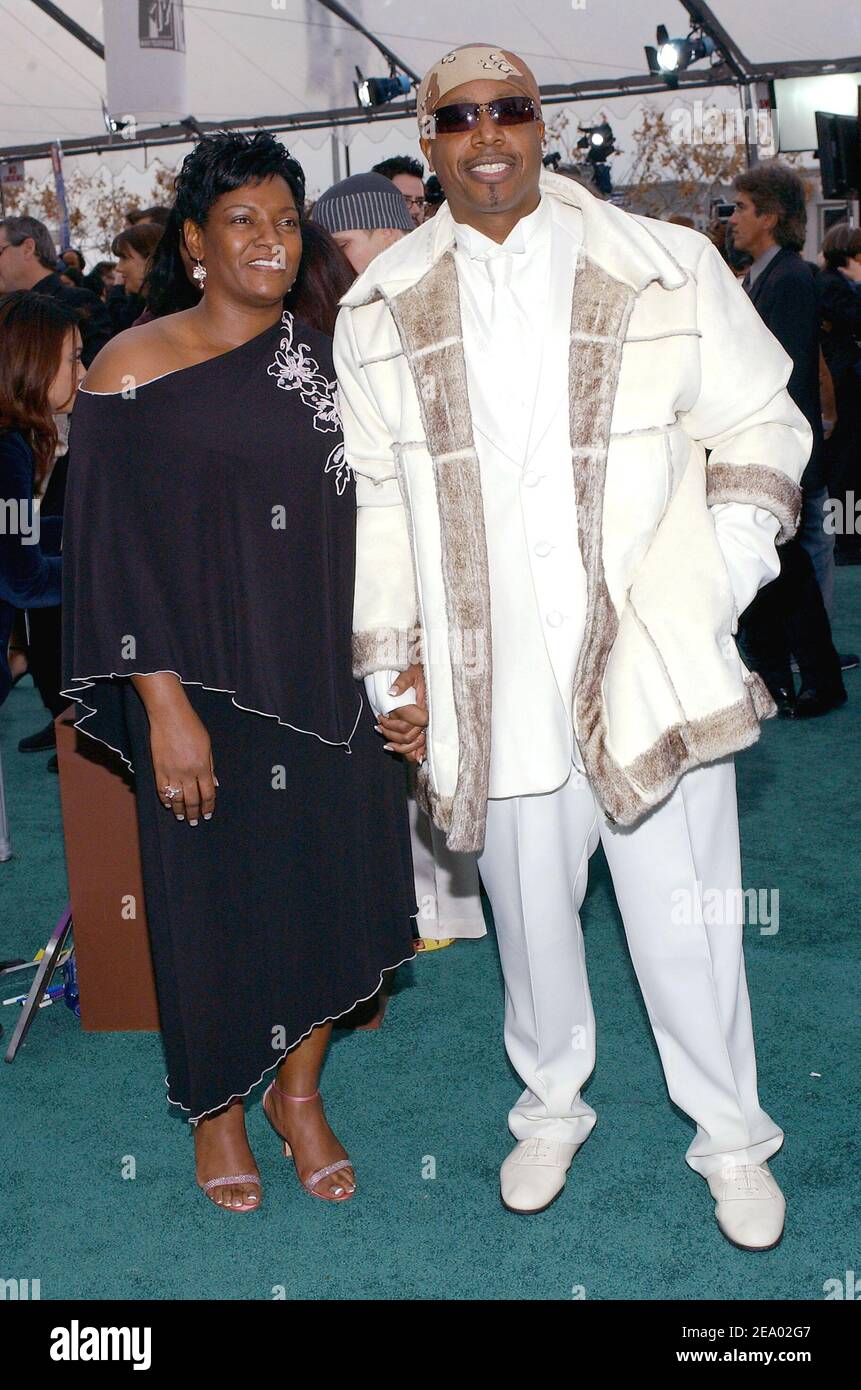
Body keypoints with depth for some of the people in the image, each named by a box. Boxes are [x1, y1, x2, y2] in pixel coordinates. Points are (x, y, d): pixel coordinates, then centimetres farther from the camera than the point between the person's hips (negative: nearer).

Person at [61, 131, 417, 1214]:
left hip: (331, 686, 4)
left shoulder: (325, 359, 7)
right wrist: (165, 707, -15)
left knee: (333, 878, 10)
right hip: (209, 689, -4)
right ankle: (216, 1106, 33)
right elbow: (116, 555, -10)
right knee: (213, 893, 8)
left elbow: (367, 522, 10)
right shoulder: (133, 371, -7)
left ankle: (299, 1088, 34)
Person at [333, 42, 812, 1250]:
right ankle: (550, 1105, 43)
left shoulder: (667, 270, 0)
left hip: (657, 672, -1)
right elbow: (377, 499, 8)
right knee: (529, 919, 17)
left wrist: (710, 590, -6)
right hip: (494, 686, 2)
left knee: (683, 919, 7)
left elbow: (762, 427, 5)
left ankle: (732, 1137, 32)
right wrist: (392, 665, 6)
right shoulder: (383, 311, 6)